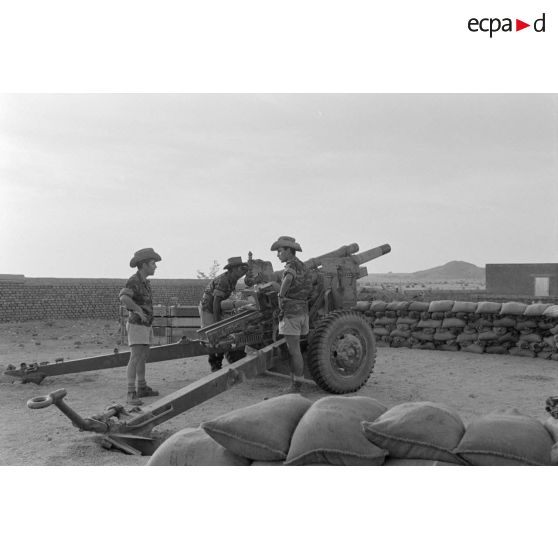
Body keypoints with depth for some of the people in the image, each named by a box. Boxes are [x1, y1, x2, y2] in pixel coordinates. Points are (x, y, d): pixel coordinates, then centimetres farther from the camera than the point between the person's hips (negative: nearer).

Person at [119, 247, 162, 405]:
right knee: (135, 358, -16)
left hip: (146, 326, 10)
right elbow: (123, 298, -39)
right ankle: (131, 395, -19)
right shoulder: (133, 281, -21)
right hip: (137, 326, -10)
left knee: (143, 357, 17)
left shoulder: (144, 281, 11)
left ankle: (142, 388, 29)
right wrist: (139, 311, -32)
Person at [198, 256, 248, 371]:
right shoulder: (223, 280, -26)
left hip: (216, 308, 9)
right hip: (207, 308, -9)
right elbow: (216, 301, -26)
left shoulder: (233, 280, 3)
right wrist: (216, 320, -23)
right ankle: (214, 366, 1)